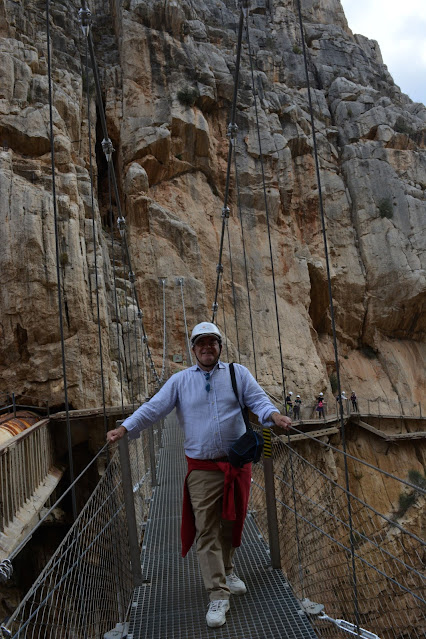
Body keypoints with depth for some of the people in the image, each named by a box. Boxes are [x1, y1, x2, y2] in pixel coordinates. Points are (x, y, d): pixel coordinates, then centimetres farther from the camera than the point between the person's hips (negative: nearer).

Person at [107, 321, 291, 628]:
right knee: (207, 531, 1)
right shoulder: (180, 380, 2)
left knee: (231, 523, 18)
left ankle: (227, 569, 44)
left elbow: (258, 399, -7)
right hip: (202, 470, -1)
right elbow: (154, 407, -3)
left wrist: (273, 415, -28)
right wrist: (125, 428, -14)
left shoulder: (238, 373, 2)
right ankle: (218, 596, 14)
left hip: (237, 464, 1)